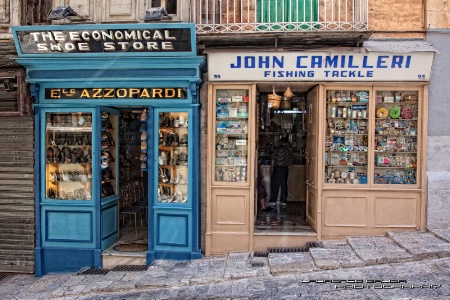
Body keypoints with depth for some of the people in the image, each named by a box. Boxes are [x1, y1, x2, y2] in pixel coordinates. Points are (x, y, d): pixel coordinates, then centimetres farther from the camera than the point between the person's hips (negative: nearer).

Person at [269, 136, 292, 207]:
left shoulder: (278, 149, -6)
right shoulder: (289, 150, 7)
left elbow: (273, 159, -5)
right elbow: (290, 162, 8)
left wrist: (272, 168, 4)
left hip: (277, 168, -4)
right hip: (285, 169, 4)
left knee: (274, 185, -2)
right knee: (284, 185, 9)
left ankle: (273, 201, -5)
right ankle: (284, 201, 10)